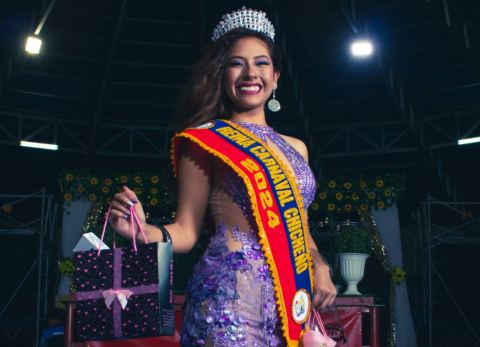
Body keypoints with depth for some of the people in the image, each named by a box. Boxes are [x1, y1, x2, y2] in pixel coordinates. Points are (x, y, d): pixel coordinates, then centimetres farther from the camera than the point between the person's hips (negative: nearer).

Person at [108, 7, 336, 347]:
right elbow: (186, 230, -3)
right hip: (232, 291, -6)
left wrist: (320, 268, 3)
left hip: (292, 295, 6)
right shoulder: (206, 140, 0)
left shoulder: (295, 148, 17)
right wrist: (144, 230, -22)